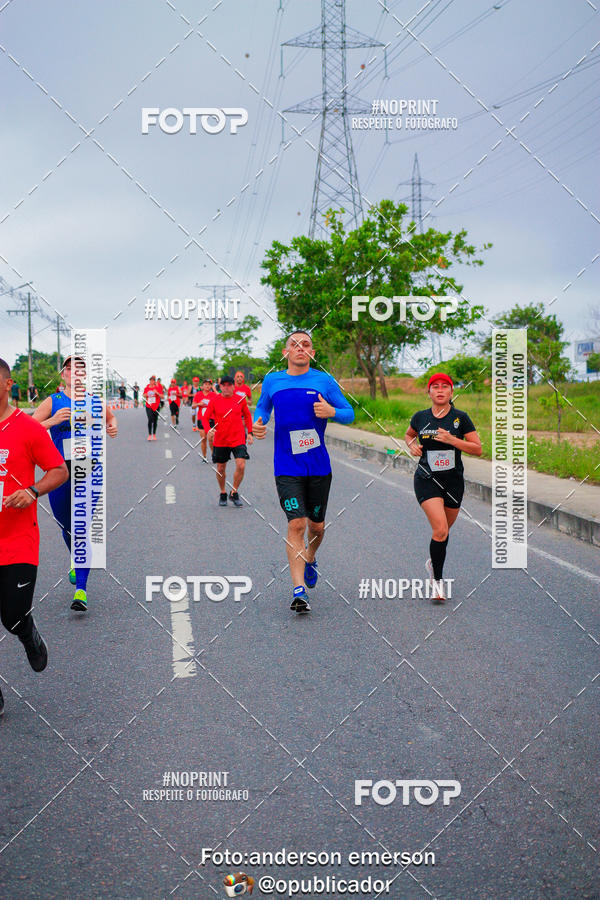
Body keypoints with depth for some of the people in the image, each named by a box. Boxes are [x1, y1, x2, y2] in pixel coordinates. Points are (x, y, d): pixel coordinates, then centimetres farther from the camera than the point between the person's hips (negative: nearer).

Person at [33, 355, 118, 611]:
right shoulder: (52, 403, 0)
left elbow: (110, 417, 27)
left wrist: (113, 428, 5)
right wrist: (52, 421, -23)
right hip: (60, 472, 1)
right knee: (67, 527, 16)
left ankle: (81, 589, -12)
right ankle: (77, 563, 47)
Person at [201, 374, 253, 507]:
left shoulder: (240, 400, 1)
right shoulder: (214, 400, -3)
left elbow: (247, 415, 15)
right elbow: (205, 417, 0)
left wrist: (250, 433, 9)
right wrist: (208, 430, -19)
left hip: (238, 439, 0)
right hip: (220, 440, 0)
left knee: (241, 466, -16)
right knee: (221, 469, 9)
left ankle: (234, 493, 3)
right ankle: (223, 494, 32)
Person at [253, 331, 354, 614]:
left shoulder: (324, 381, 1)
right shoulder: (272, 381, 5)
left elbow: (349, 413, 6)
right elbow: (262, 408, 23)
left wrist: (332, 412, -15)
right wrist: (258, 424, 1)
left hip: (319, 466, 1)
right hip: (287, 468, -1)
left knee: (316, 526, 11)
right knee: (296, 524, -13)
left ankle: (310, 559, 46)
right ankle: (299, 591, -12)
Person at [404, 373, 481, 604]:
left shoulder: (460, 418, -4)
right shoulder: (420, 417, 0)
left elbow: (478, 448, -5)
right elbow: (408, 434, 22)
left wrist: (451, 439, -18)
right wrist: (412, 446, -1)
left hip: (453, 480, 2)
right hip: (427, 480, -1)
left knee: (444, 530, 15)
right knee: (440, 529, -19)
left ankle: (434, 562, 45)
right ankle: (437, 580, -6)